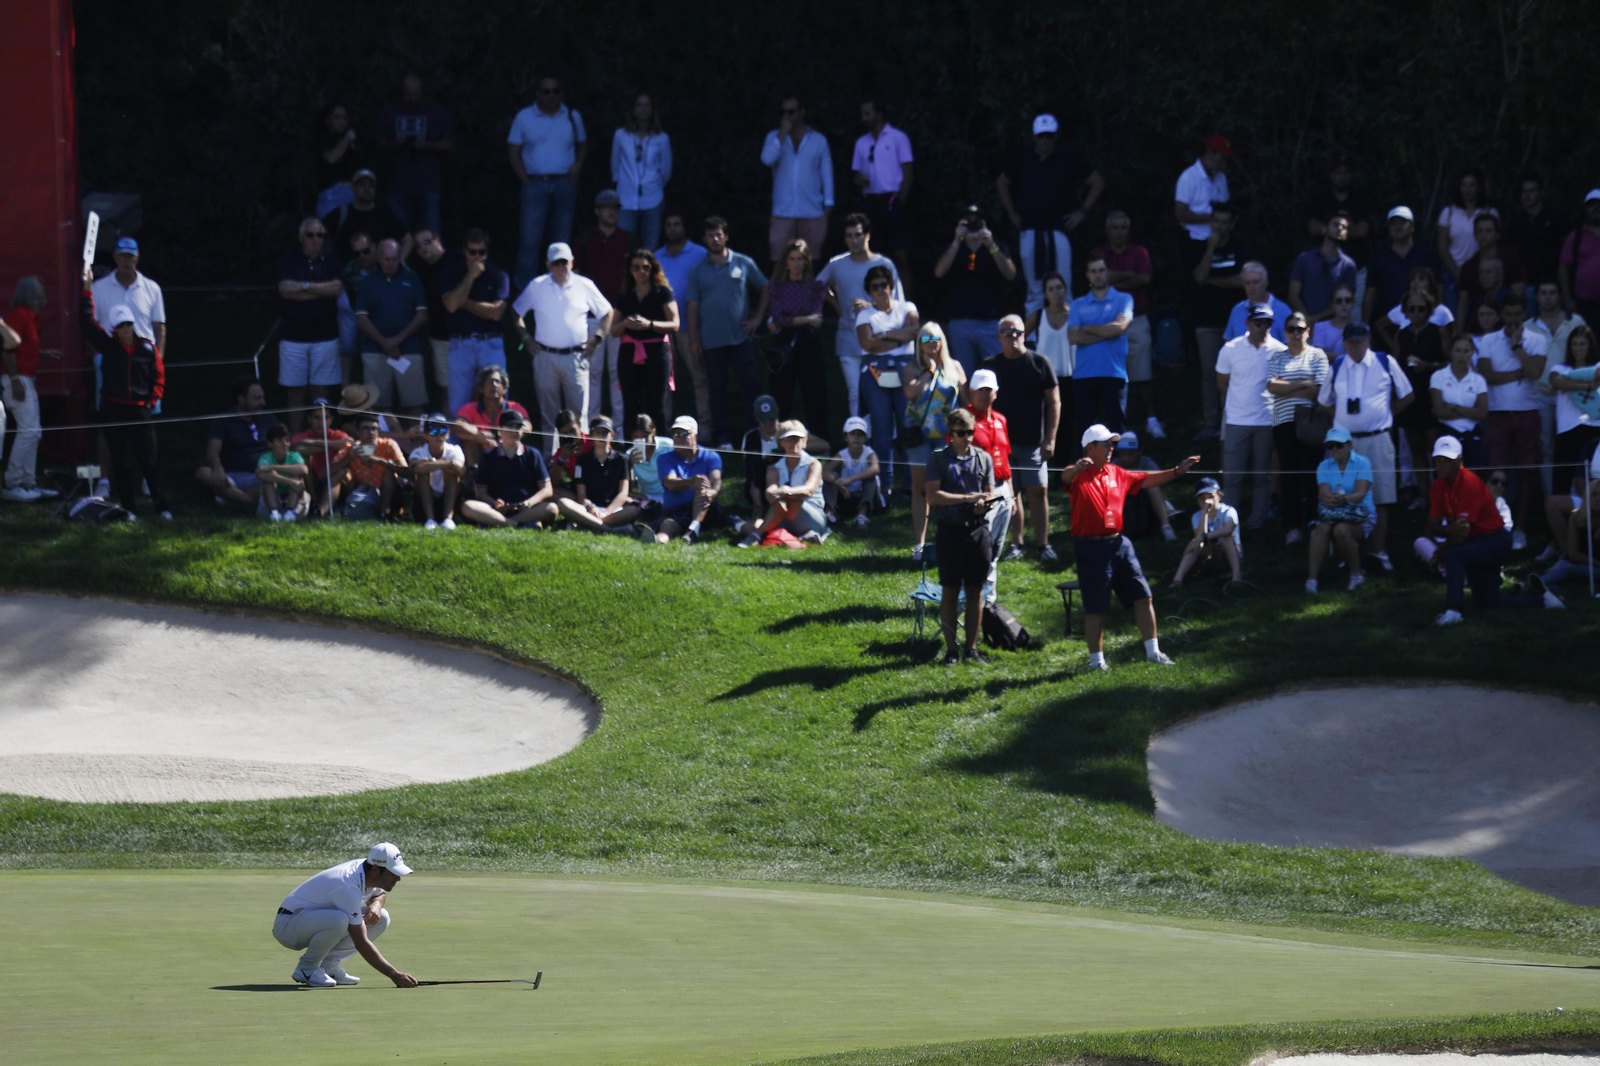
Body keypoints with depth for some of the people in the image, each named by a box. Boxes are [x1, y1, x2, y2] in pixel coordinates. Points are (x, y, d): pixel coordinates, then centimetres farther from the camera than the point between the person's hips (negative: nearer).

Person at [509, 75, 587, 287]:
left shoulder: (572, 117, 10)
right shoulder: (524, 117, 4)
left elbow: (583, 145, 18)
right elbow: (513, 151, 4)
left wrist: (578, 164, -4)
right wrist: (524, 181, -7)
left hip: (564, 184, 2)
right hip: (535, 183, -2)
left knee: (562, 240, 6)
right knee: (530, 239, -8)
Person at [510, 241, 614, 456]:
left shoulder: (585, 286, 4)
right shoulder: (537, 286, 5)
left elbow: (607, 313, 14)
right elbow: (516, 312, 16)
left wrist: (596, 338, 4)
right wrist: (525, 338, 6)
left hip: (575, 357, -1)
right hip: (545, 356, 1)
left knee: (578, 414, -4)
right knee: (548, 415, 4)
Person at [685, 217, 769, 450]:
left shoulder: (743, 263, 3)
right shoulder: (698, 271, 6)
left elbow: (764, 290, 12)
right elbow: (692, 305, 6)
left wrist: (758, 318, 3)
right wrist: (693, 338, 1)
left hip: (740, 335, -1)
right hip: (711, 340, 1)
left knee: (749, 384, -3)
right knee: (717, 388, 4)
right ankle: (724, 437, 10)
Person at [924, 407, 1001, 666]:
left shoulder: (983, 458, 11)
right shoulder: (939, 458, 1)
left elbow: (990, 492, 14)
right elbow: (933, 496, -8)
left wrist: (986, 503, -10)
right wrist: (967, 498, -15)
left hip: (978, 529, 3)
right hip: (951, 528, -3)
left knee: (975, 591, 5)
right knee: (950, 592, 0)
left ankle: (971, 648, 13)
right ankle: (951, 650, 5)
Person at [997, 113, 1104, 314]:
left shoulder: (1067, 159, 0)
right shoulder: (1022, 158, 6)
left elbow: (1097, 183, 9)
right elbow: (1002, 184, 23)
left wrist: (1082, 211, 2)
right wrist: (1012, 214, 15)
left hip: (1059, 228, -2)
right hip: (1029, 231, 2)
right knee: (1034, 291, 6)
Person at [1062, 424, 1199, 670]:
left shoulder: (1116, 473, 13)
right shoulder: (1079, 475, -8)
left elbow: (1147, 479, 22)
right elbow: (1066, 477, -31)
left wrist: (1176, 471, 16)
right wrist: (1077, 467, -54)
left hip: (1118, 543, 7)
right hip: (1090, 546, -7)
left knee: (1142, 596, 5)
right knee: (1095, 608, -1)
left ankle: (1153, 651, 14)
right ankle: (1096, 660, 9)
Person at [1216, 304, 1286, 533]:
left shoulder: (1280, 351, -2)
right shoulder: (1231, 349, 0)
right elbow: (1222, 383, 9)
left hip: (1266, 421, 0)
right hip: (1236, 420, 0)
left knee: (1262, 475, 6)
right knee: (1232, 474, 1)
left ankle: (1258, 523, 13)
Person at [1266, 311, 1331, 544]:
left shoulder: (1317, 356, 6)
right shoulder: (1276, 357, 12)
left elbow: (1319, 390, -5)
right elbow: (1272, 386, -2)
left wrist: (1286, 389, -4)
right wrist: (1303, 384, -7)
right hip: (1284, 422, 1)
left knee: (1312, 473, -1)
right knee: (1288, 474, -2)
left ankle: (1312, 523, 7)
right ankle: (1292, 527, 0)